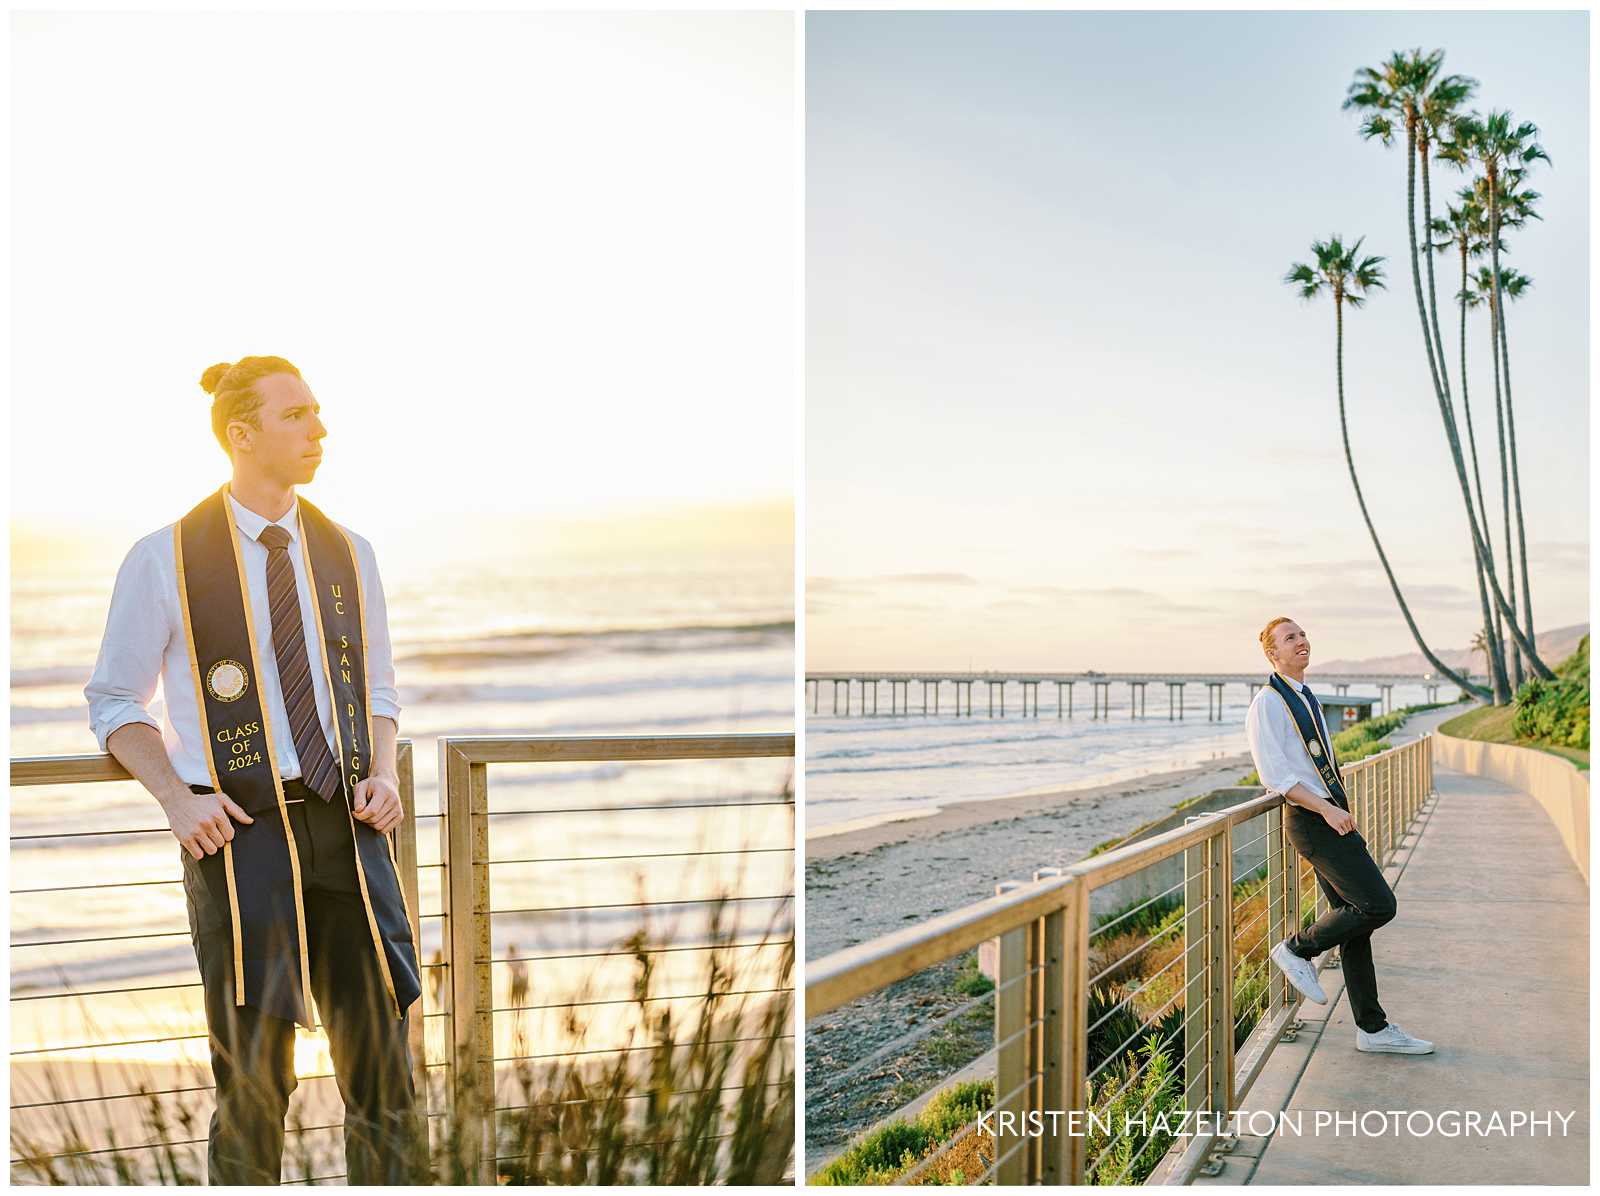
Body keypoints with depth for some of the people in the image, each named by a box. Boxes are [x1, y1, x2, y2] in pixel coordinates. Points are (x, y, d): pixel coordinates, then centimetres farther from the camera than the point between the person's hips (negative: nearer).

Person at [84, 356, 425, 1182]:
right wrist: (177, 799, -12)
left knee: (381, 1066, 7)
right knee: (254, 1079, 6)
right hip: (241, 831, -3)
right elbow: (114, 702, 3)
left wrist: (383, 776, -4)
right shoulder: (165, 560, -4)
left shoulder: (346, 554, 8)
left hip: (347, 826, 4)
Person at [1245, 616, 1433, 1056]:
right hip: (1312, 822, -9)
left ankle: (1373, 1029, 14)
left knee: (1355, 923, 9)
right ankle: (1297, 949, 4)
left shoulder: (1307, 698, 17)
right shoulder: (1268, 702, -11)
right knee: (1377, 905, -15)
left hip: (1333, 816, 9)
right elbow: (1274, 775, -18)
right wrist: (1327, 809, -23)